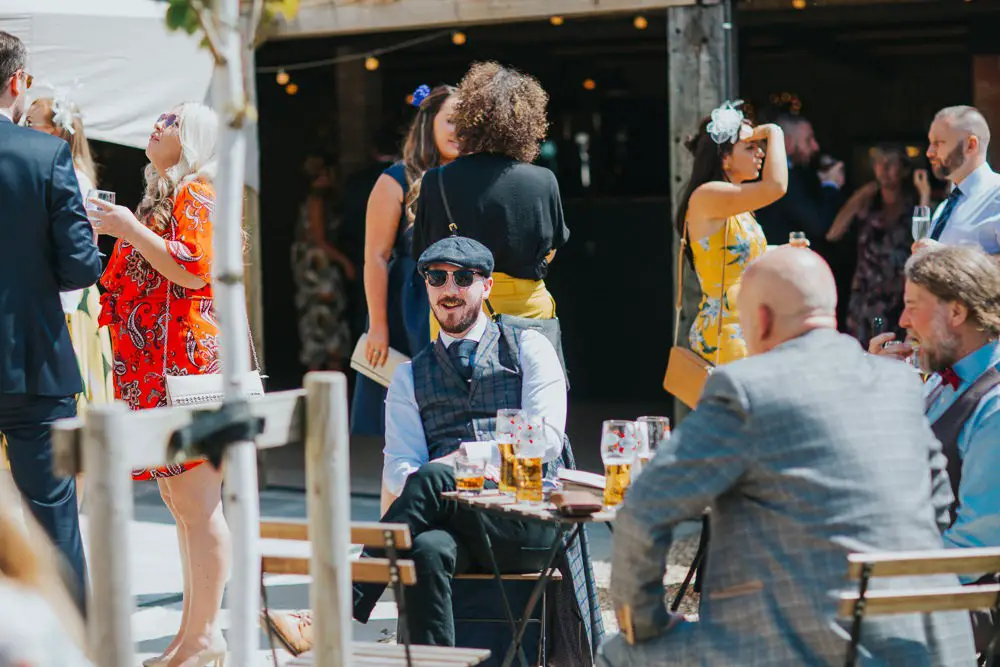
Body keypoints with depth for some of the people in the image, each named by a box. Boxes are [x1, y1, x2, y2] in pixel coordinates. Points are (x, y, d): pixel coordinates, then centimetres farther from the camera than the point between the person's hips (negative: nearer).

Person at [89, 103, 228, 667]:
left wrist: (131, 229, -14)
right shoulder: (162, 195, 22)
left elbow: (194, 268, -18)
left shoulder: (198, 192, -6)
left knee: (197, 504, -8)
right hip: (156, 367, 10)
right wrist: (111, 234, 19)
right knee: (183, 504, 10)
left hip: (188, 362, -10)